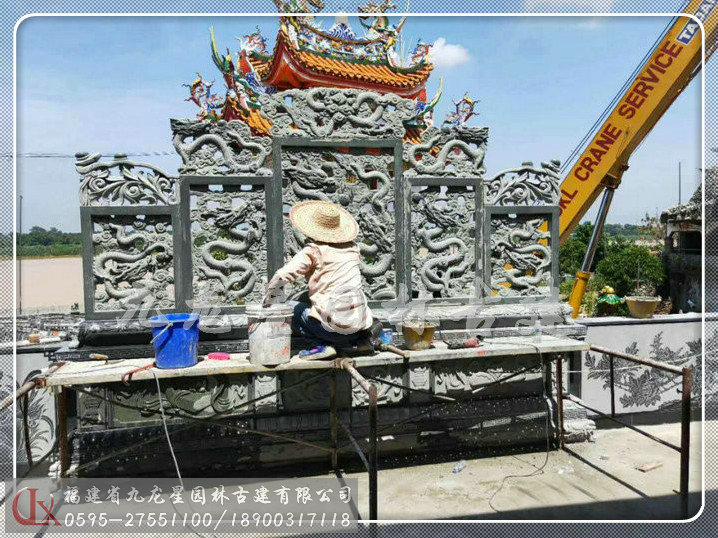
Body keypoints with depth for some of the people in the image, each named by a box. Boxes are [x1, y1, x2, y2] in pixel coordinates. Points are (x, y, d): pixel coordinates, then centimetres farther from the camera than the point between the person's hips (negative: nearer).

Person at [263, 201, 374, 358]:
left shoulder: (314, 250, -6)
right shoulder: (352, 247, 11)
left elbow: (282, 276, -12)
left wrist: (266, 302, 4)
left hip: (335, 326, -6)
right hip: (361, 325, 6)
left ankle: (323, 345, -4)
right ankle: (364, 338, 11)